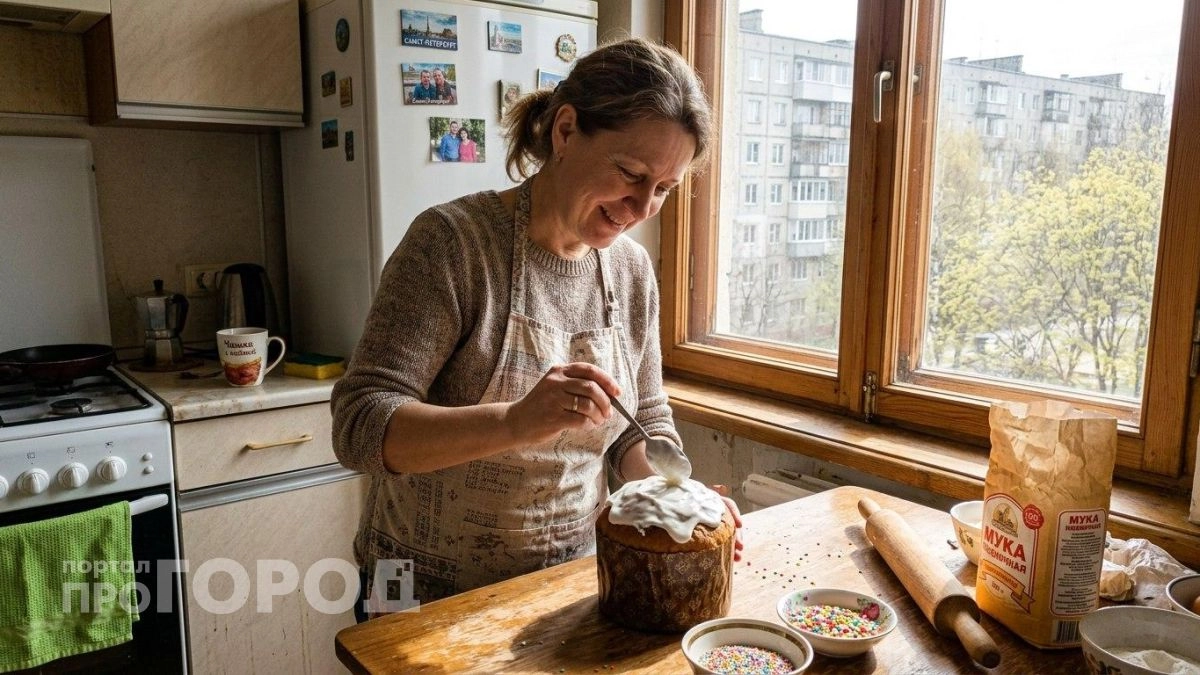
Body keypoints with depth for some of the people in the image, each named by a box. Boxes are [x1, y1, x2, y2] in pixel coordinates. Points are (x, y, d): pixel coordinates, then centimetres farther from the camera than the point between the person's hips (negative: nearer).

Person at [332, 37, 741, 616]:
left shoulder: (633, 271, -3)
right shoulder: (452, 241, -20)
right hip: (433, 596, -4)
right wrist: (516, 421, -40)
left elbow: (643, 420, 6)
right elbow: (360, 425, -25)